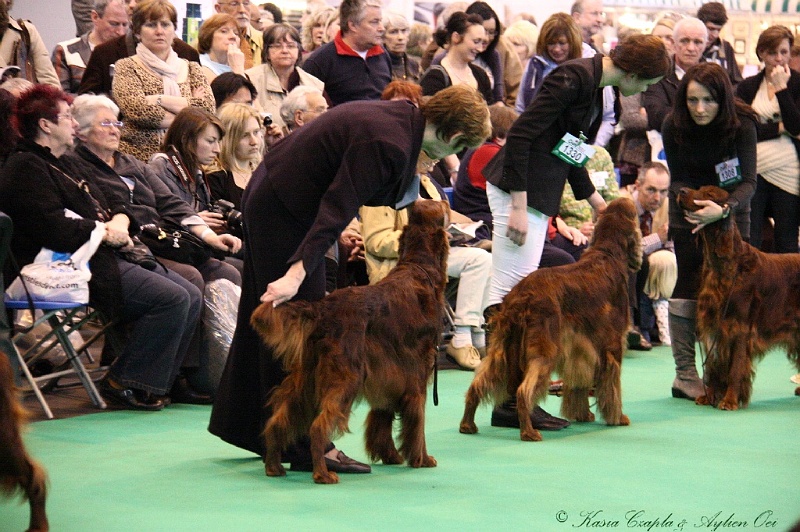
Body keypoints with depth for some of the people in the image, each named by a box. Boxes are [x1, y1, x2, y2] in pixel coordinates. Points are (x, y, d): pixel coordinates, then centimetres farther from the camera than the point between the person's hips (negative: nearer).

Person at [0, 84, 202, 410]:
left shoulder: (65, 167, 24)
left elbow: (115, 209, 23)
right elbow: (56, 231, -23)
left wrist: (119, 221, -2)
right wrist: (105, 232, -11)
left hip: (105, 259, 11)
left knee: (191, 297, 0)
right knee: (173, 298, -21)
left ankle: (164, 379, 3)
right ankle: (125, 383, -15)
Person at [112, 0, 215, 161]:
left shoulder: (192, 69, 17)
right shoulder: (126, 67, 8)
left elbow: (208, 109, 0)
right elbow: (136, 109, -9)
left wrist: (159, 99, -6)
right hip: (139, 156, -2)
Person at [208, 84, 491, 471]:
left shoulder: (401, 116, 4)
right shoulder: (389, 143, -25)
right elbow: (337, 209, -30)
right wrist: (297, 274, -33)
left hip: (267, 197, 10)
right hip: (284, 212, -10)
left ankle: (240, 425, 30)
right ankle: (307, 445, 1)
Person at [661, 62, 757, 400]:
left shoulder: (741, 125, -26)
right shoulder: (674, 126, -21)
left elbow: (749, 181, -28)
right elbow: (678, 179, -12)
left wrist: (724, 209, -47)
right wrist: (692, 204, -33)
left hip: (731, 204, 0)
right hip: (689, 204, 0)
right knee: (689, 283, -9)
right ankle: (685, 374, -8)